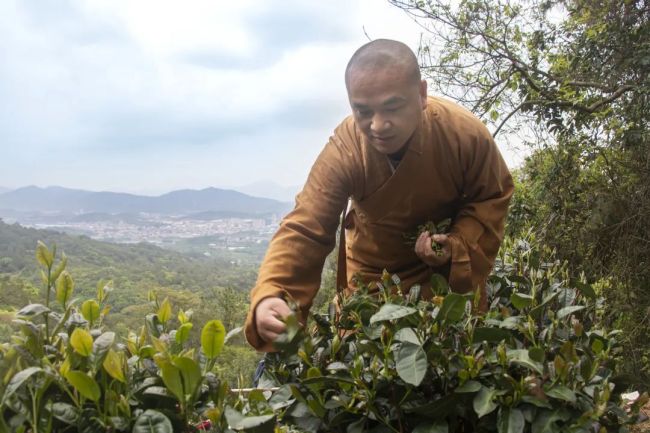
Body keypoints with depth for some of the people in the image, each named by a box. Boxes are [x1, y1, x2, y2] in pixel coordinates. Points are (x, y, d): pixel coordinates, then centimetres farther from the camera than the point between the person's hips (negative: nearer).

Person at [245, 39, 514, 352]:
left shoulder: (466, 134, -29)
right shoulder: (341, 153, -32)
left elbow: (492, 197, -10)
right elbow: (303, 231, -33)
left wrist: (459, 245, -28)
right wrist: (269, 296, -51)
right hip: (372, 272, 0)